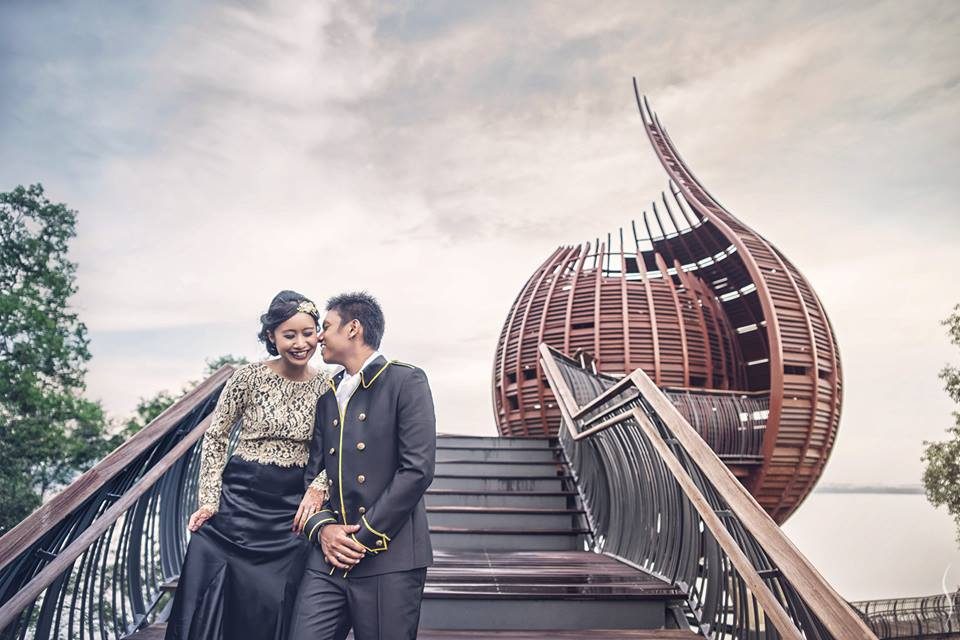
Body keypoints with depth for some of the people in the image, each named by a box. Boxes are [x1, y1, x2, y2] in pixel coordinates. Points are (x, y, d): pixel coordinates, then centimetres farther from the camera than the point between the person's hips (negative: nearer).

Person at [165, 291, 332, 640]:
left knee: (272, 608, 9)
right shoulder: (248, 376, -7)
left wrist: (318, 487, -12)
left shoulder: (326, 387, -1)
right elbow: (215, 437, -1)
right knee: (212, 602, 3)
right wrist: (209, 500, -5)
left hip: (291, 508, 2)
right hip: (238, 497, -1)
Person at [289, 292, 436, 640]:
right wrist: (321, 528, -3)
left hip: (388, 558, -5)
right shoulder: (327, 396, 17)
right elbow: (313, 471, 14)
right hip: (328, 558, 5)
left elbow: (417, 470, -12)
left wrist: (363, 537, -11)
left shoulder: (406, 381, -4)